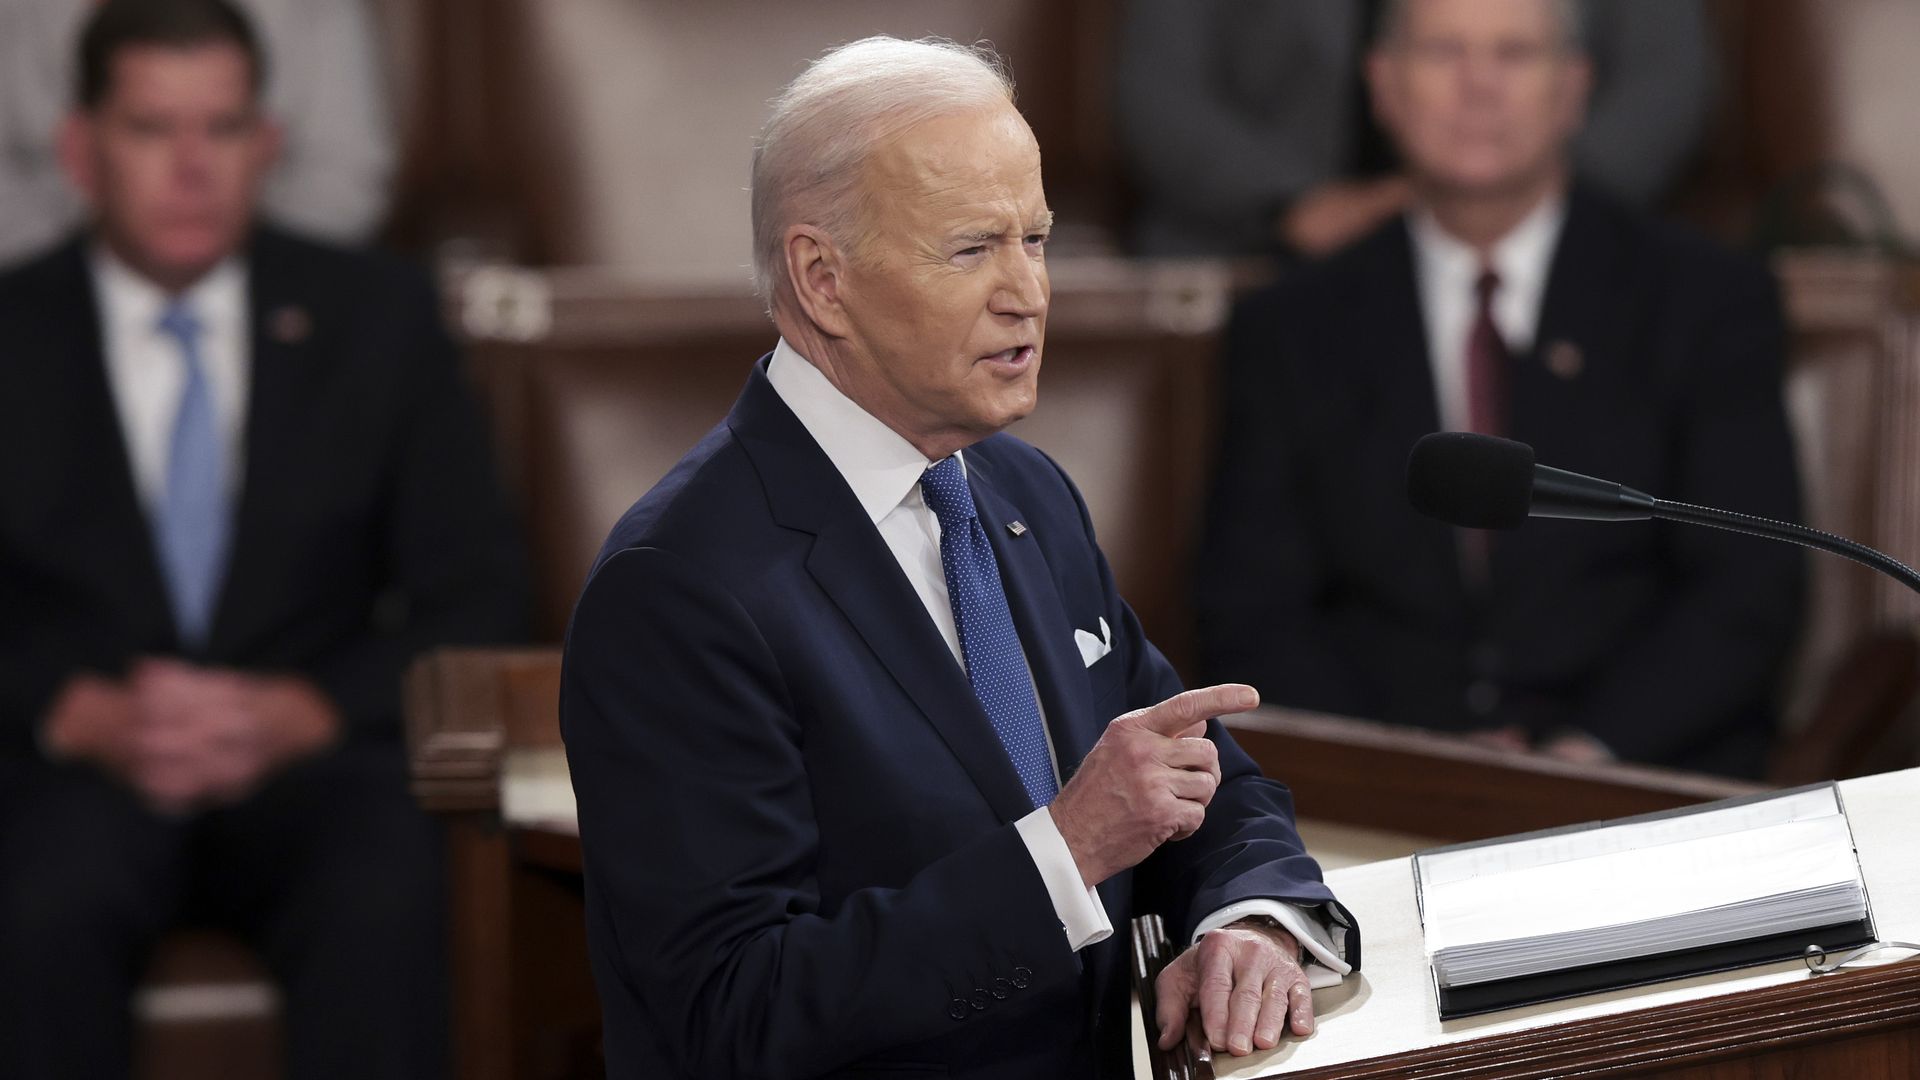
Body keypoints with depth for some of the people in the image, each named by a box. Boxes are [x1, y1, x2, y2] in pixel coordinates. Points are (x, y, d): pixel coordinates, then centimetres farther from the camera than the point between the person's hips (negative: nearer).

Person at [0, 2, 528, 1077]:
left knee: (386, 906, -35)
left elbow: (479, 594, 7)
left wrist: (300, 712, -11)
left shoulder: (377, 316, 12)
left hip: (309, 748, 1)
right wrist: (87, 716, -17)